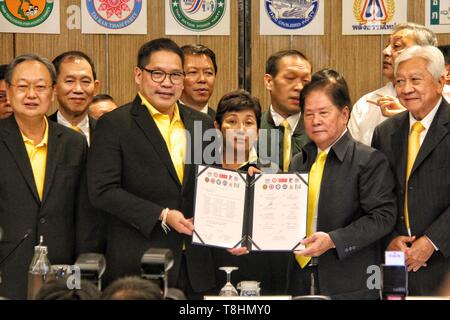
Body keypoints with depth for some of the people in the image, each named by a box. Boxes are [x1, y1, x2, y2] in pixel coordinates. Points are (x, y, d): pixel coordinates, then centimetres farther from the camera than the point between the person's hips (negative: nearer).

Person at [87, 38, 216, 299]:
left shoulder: (202, 124, 13)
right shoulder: (114, 124, -3)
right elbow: (103, 191, -10)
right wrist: (161, 216, -16)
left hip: (195, 265, 5)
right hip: (139, 265, -4)